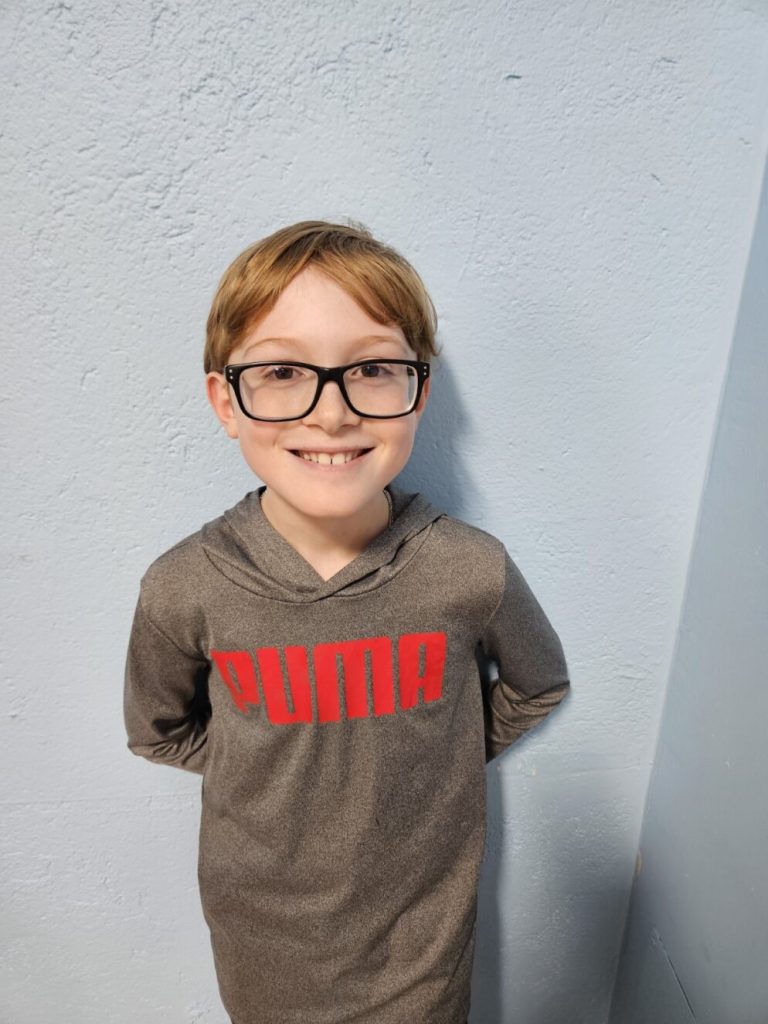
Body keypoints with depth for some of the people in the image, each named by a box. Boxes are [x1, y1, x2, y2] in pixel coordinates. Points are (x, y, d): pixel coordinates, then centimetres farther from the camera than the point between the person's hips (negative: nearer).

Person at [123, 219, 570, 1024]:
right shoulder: (185, 589, -23)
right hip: (262, 936, 1)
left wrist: (437, 757, -5)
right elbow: (157, 730, -1)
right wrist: (271, 772, -6)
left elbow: (538, 686, -2)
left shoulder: (472, 573, -24)